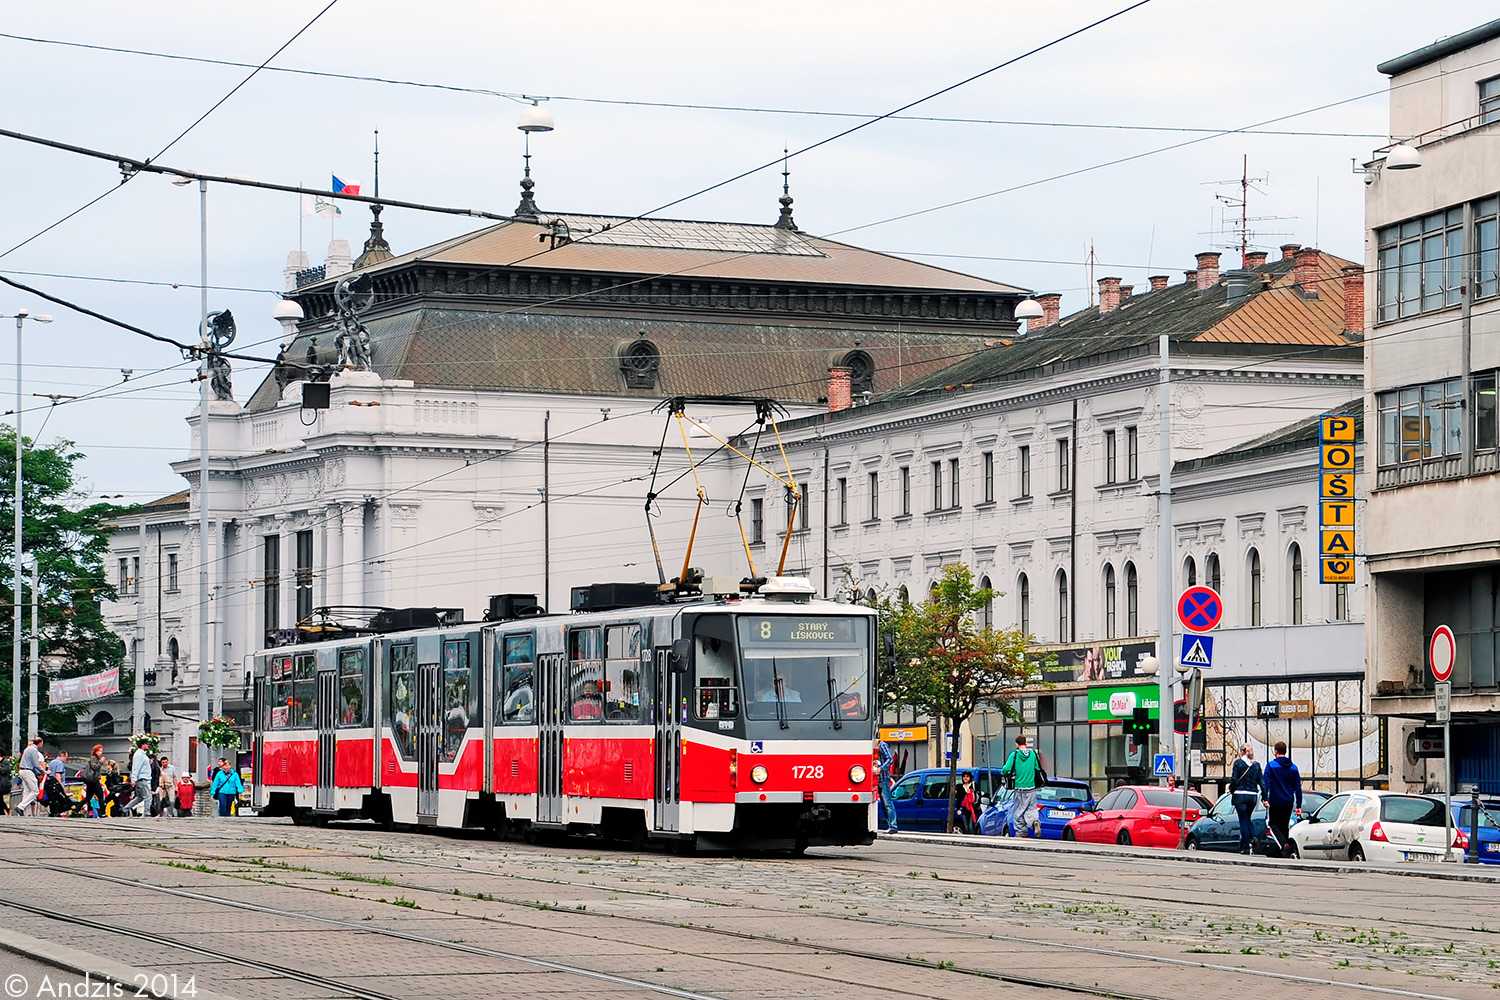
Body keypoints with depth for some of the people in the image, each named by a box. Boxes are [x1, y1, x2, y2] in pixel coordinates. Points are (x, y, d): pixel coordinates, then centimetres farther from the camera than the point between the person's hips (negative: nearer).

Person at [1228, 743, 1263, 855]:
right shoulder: (1257, 765, 7)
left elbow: (1234, 780, -10)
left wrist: (1231, 790, 8)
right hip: (1253, 795, 4)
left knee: (1243, 820, 0)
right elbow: (1261, 782, 5)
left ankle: (1246, 846, -4)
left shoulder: (1238, 763, -5)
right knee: (1247, 819, 19)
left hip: (1240, 795, -4)